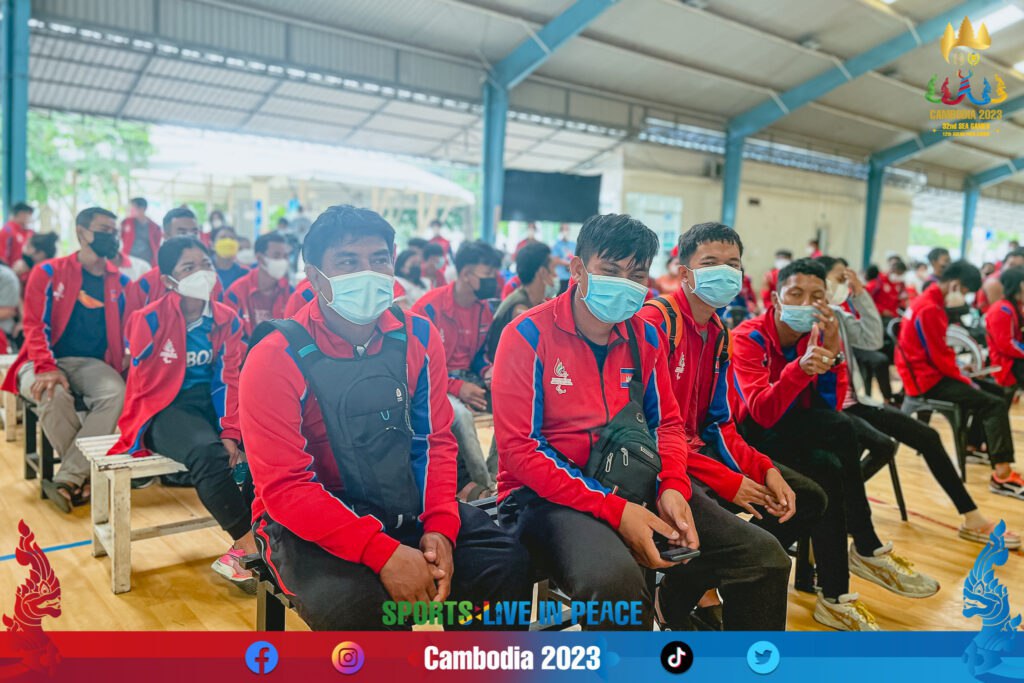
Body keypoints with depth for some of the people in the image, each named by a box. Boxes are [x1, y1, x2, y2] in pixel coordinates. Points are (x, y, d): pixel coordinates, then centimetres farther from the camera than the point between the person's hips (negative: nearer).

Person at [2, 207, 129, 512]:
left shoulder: (120, 282, 11)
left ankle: (68, 479, -28)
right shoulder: (49, 272, 4)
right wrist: (46, 368, -21)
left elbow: (125, 330, 11)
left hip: (92, 364, 2)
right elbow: (35, 325, -4)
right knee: (54, 395, -36)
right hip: (46, 363, -2)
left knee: (116, 393, -32)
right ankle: (84, 475, -15)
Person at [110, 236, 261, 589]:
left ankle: (240, 554, -14)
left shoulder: (227, 319, 4)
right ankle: (250, 544, -20)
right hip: (163, 409, -4)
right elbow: (147, 383, -6)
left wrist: (230, 431, -14)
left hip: (213, 402, 5)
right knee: (207, 452, -35)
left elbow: (229, 379, -1)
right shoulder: (149, 320, -7)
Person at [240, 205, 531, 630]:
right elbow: (285, 487, -18)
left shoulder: (419, 338, -1)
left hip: (405, 508, 4)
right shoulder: (275, 360, -14)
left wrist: (439, 526, -14)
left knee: (507, 567, -13)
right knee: (359, 605, -33)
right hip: (308, 524, -4)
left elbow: (434, 441, 4)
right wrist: (383, 553, -29)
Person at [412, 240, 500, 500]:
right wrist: (456, 387, -25)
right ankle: (486, 486, -17)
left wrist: (487, 373, -8)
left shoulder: (484, 310, 3)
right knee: (460, 414, -34)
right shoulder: (430, 307, -18)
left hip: (466, 378, 7)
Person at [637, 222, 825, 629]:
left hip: (699, 448, 10)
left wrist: (765, 470, -6)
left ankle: (702, 585, 12)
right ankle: (679, 595, 1)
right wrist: (726, 482, -21)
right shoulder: (655, 322, -17)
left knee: (807, 499, 10)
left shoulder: (718, 333, 11)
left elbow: (719, 424, 11)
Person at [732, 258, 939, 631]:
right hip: (754, 436, -5)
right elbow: (762, 412, -30)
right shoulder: (749, 337, -17)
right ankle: (868, 549, -15)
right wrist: (800, 367, -45)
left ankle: (834, 597, -15)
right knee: (840, 430, -28)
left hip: (794, 431, 5)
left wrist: (833, 350, -27)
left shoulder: (821, 334, -2)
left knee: (829, 469, -28)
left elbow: (831, 407, -13)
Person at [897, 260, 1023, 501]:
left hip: (931, 372, 11)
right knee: (995, 405, -18)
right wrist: (965, 380, -10)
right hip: (927, 380, -11)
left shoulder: (927, 303, 13)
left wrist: (961, 371, 6)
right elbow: (940, 357, -21)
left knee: (995, 391, 16)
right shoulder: (930, 310, -20)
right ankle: (1002, 474, -21)